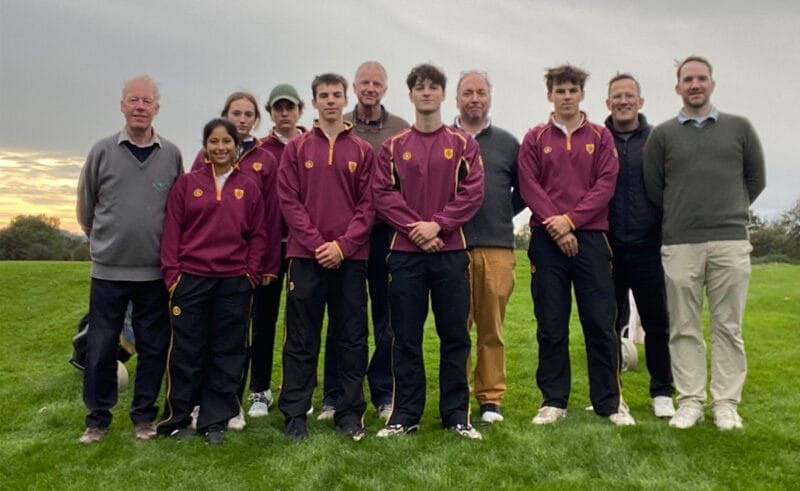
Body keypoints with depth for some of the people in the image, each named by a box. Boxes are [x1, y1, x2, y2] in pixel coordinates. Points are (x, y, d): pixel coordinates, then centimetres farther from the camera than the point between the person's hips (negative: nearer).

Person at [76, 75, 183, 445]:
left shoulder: (172, 155, 2)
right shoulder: (102, 152, 1)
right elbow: (85, 207, 10)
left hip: (156, 272, 0)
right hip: (107, 270, 0)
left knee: (153, 348, 7)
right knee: (100, 348, 6)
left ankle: (144, 416, 22)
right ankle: (97, 418, 22)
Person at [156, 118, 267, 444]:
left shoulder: (249, 187, 7)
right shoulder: (186, 184, 4)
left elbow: (258, 234, 6)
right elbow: (172, 230, 3)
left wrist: (252, 274, -2)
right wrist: (172, 273, -3)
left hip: (234, 283, 1)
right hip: (191, 279, -1)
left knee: (228, 353, 7)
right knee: (186, 351, 6)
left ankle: (215, 421, 20)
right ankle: (176, 419, 21)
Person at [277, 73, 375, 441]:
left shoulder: (363, 151, 8)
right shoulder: (296, 148, 7)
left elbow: (368, 204, 2)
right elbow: (289, 201, 0)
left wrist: (343, 245, -10)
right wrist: (316, 244, -10)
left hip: (350, 257, 1)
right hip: (305, 256, 0)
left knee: (352, 338, 6)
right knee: (301, 341, 5)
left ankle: (350, 412, 18)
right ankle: (295, 414, 16)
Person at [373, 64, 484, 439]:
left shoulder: (463, 144, 7)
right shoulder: (394, 146, 9)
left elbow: (473, 191, -3)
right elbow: (382, 194, 0)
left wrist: (437, 224, -13)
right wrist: (414, 227, -12)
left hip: (451, 252, 0)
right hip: (405, 253, 1)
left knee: (455, 335, 5)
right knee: (406, 338, 5)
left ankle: (457, 414, 17)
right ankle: (405, 415, 16)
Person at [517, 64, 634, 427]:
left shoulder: (600, 137, 11)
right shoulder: (534, 139, 10)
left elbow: (606, 184, 0)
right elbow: (528, 187, 0)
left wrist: (571, 219, -11)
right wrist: (555, 225, -11)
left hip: (590, 237, 0)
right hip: (547, 239, 0)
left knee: (601, 323, 2)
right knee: (550, 325, 3)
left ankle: (609, 401, 14)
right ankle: (553, 401, 13)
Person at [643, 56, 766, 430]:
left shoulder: (739, 128, 10)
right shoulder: (662, 134, 7)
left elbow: (756, 179, 16)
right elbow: (653, 188, 9)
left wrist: (730, 212, 16)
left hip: (731, 241, 1)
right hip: (679, 244, 0)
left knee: (728, 327, 4)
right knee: (684, 327, 3)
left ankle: (726, 403, 13)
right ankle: (690, 402, 12)